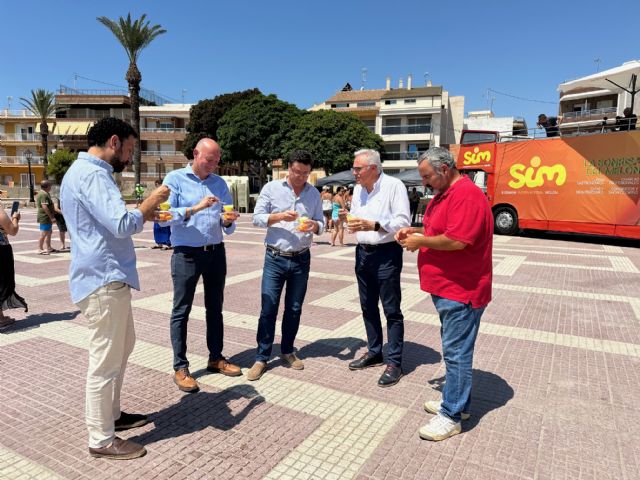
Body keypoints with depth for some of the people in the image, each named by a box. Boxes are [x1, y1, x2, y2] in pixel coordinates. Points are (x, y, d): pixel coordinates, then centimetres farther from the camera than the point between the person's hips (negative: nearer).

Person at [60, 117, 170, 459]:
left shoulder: (87, 170, 17)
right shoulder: (91, 174, -18)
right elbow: (121, 224, -28)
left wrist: (142, 213, 13)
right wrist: (149, 204, -11)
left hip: (109, 277, 11)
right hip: (104, 281, -11)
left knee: (123, 348, 22)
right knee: (105, 362, 1)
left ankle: (111, 415, 37)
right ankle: (101, 440, 16)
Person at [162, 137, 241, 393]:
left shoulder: (220, 183, 9)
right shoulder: (175, 179, -4)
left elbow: (227, 223, 9)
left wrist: (228, 221, -14)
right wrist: (195, 208, -24)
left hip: (216, 252, 5)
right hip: (187, 254, -5)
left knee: (215, 307, 13)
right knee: (181, 310, 3)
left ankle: (216, 358, 27)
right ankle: (180, 368, 13)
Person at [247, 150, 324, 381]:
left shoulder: (314, 194, 6)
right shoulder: (271, 188, -2)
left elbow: (321, 224, 7)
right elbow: (257, 218, -6)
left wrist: (314, 226, -17)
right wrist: (280, 216, -21)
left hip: (302, 259, 3)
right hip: (275, 258, -3)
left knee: (294, 309, 12)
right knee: (268, 309, 0)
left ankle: (287, 351, 29)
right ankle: (261, 357, 12)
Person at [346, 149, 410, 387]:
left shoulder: (394, 186, -12)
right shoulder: (358, 189, 11)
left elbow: (403, 222, -18)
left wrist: (373, 225, -25)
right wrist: (347, 220, -1)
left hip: (386, 254, -7)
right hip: (363, 252, 8)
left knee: (391, 310, 0)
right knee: (368, 307, 16)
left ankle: (394, 361, 11)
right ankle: (374, 352, 31)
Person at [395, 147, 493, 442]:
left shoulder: (466, 195, -19)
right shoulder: (444, 194, 15)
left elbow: (457, 241, -28)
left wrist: (421, 241, -14)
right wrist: (416, 232, 6)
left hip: (461, 290, -11)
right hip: (447, 288, 11)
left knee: (456, 352, -1)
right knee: (454, 348, 19)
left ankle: (451, 416, 11)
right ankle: (458, 402, 33)